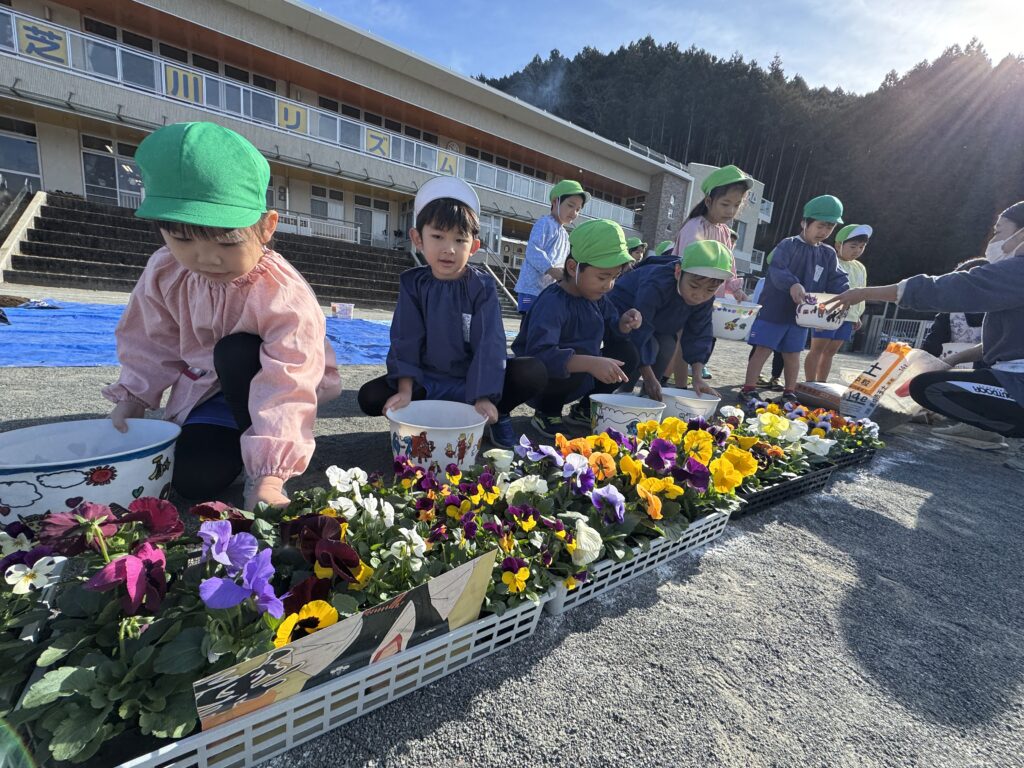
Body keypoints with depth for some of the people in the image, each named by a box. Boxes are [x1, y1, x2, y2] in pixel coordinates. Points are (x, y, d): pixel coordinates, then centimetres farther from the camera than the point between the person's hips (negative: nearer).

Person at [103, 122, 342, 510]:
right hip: (208, 388, 4)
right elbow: (152, 343, 5)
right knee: (192, 477, -16)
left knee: (235, 352, -35)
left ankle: (258, 455, -15)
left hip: (262, 379, -3)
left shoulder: (285, 296, -33)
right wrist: (132, 396, 0)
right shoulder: (164, 273, -14)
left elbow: (285, 390, -40)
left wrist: (268, 475, -46)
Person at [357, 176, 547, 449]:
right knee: (370, 397, -19)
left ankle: (497, 414, 0)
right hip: (428, 381, 2)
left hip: (473, 379, -1)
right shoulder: (413, 283, -4)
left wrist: (483, 397, -28)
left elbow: (489, 342, -18)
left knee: (534, 373, -26)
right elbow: (405, 340, -7)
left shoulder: (482, 286, -11)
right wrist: (405, 391, -20)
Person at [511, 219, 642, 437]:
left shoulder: (597, 296, -1)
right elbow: (539, 354, -41)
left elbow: (611, 333, 10)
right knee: (572, 362, -36)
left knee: (627, 353, -3)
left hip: (582, 378, 8)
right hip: (543, 379, -8)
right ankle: (547, 413, -7)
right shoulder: (552, 302, -27)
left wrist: (624, 323, -13)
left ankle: (585, 409, 11)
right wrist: (591, 363, -49)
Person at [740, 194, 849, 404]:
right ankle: (748, 389, 1)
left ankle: (789, 392, 25)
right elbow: (777, 269, -24)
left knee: (792, 354, 14)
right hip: (773, 310, -5)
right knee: (762, 350, -4)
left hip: (801, 315, 6)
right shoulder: (789, 245, -8)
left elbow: (838, 280, 7)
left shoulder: (829, 254, 10)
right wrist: (792, 284, -42)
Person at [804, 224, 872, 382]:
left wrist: (857, 316, 20)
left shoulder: (861, 269, 19)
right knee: (817, 349, -4)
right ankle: (811, 384, -1)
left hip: (848, 317, 8)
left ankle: (821, 384, 15)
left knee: (830, 351, 10)